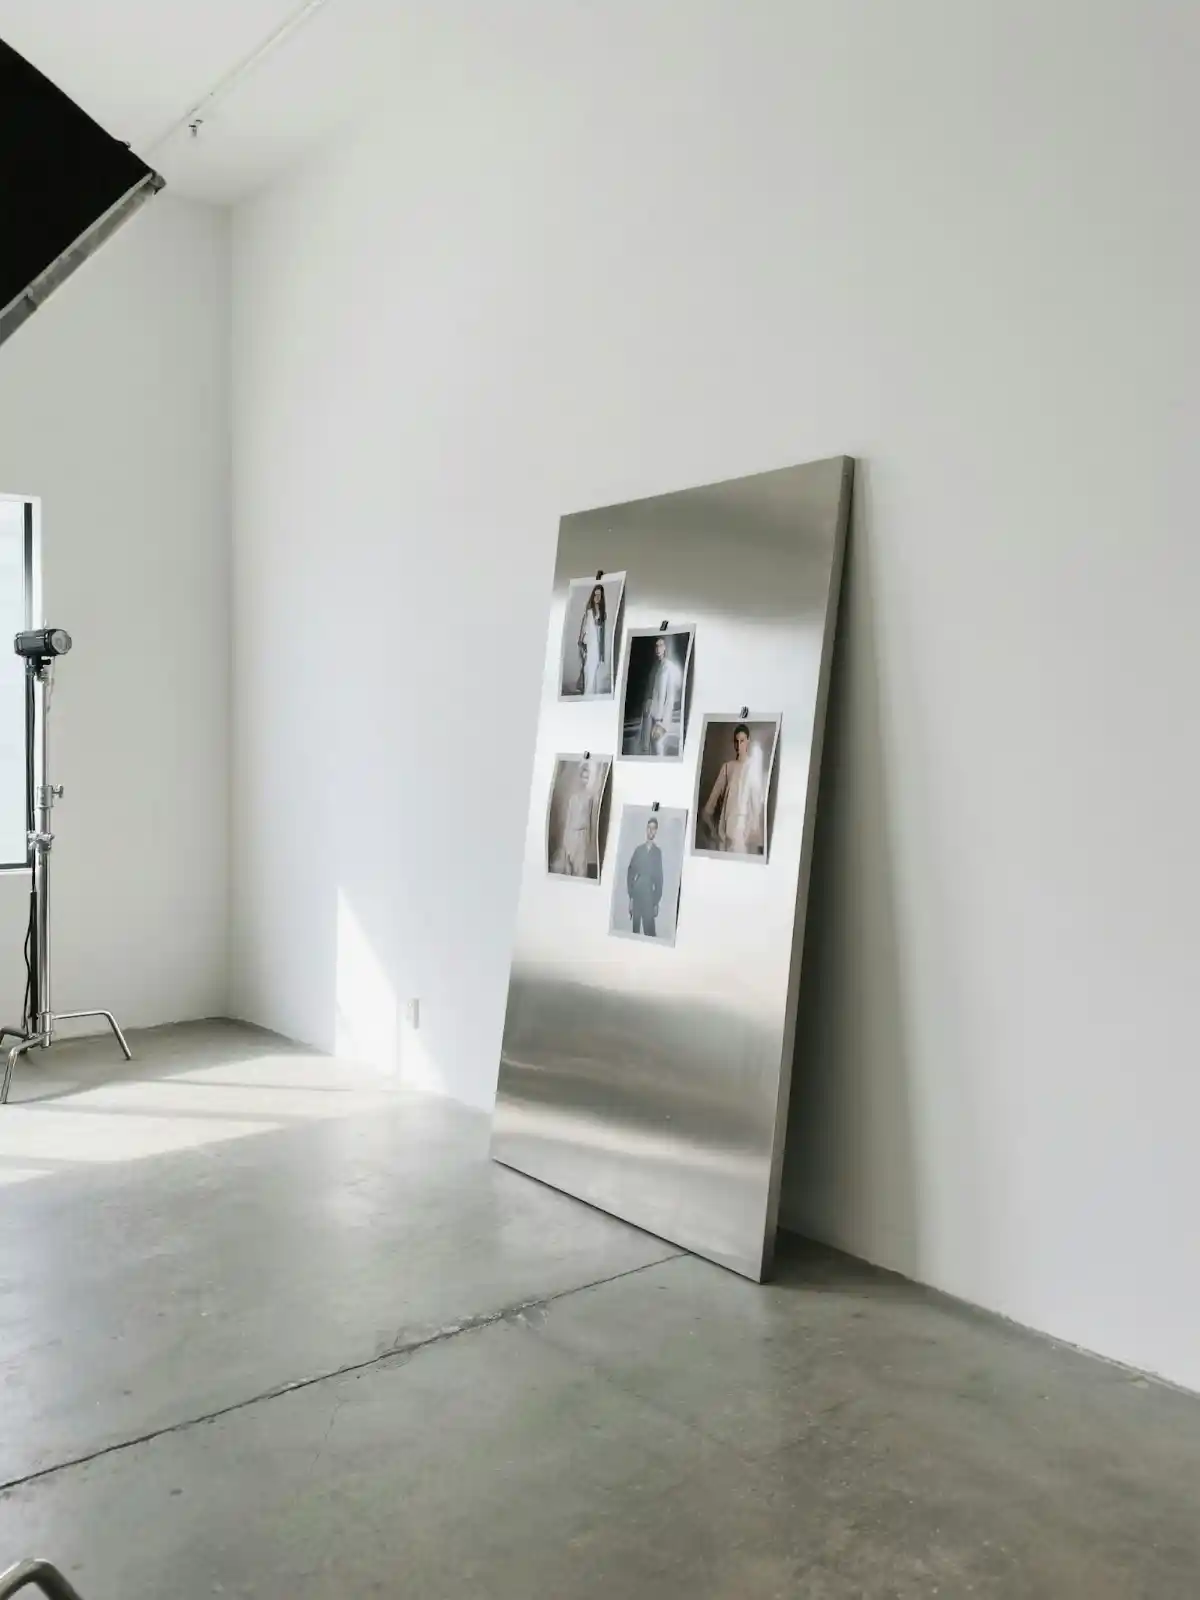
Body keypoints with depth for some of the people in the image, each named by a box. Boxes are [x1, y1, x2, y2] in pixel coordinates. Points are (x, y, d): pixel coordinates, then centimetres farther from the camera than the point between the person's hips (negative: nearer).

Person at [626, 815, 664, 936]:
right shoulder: (638, 849, 9)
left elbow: (659, 877, 3)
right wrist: (631, 895, -2)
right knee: (635, 928, 4)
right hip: (636, 895, 2)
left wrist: (656, 902, -1)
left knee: (649, 929, -7)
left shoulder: (658, 852, 5)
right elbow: (630, 873, 6)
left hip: (649, 896, -2)